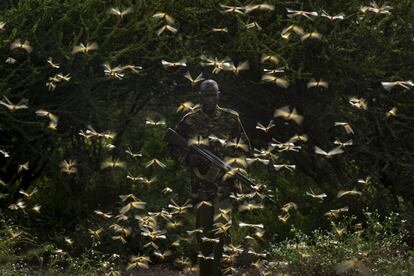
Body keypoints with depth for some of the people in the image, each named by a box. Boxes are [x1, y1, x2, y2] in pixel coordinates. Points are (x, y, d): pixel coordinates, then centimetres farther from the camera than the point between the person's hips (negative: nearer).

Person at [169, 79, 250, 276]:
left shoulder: (231, 119, 4)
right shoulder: (189, 121, 6)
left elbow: (244, 148, 7)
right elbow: (175, 148, 12)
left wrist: (230, 165, -10)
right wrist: (189, 158, -7)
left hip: (224, 184, -2)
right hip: (200, 184, 2)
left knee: (221, 229, -15)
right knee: (203, 229, 8)